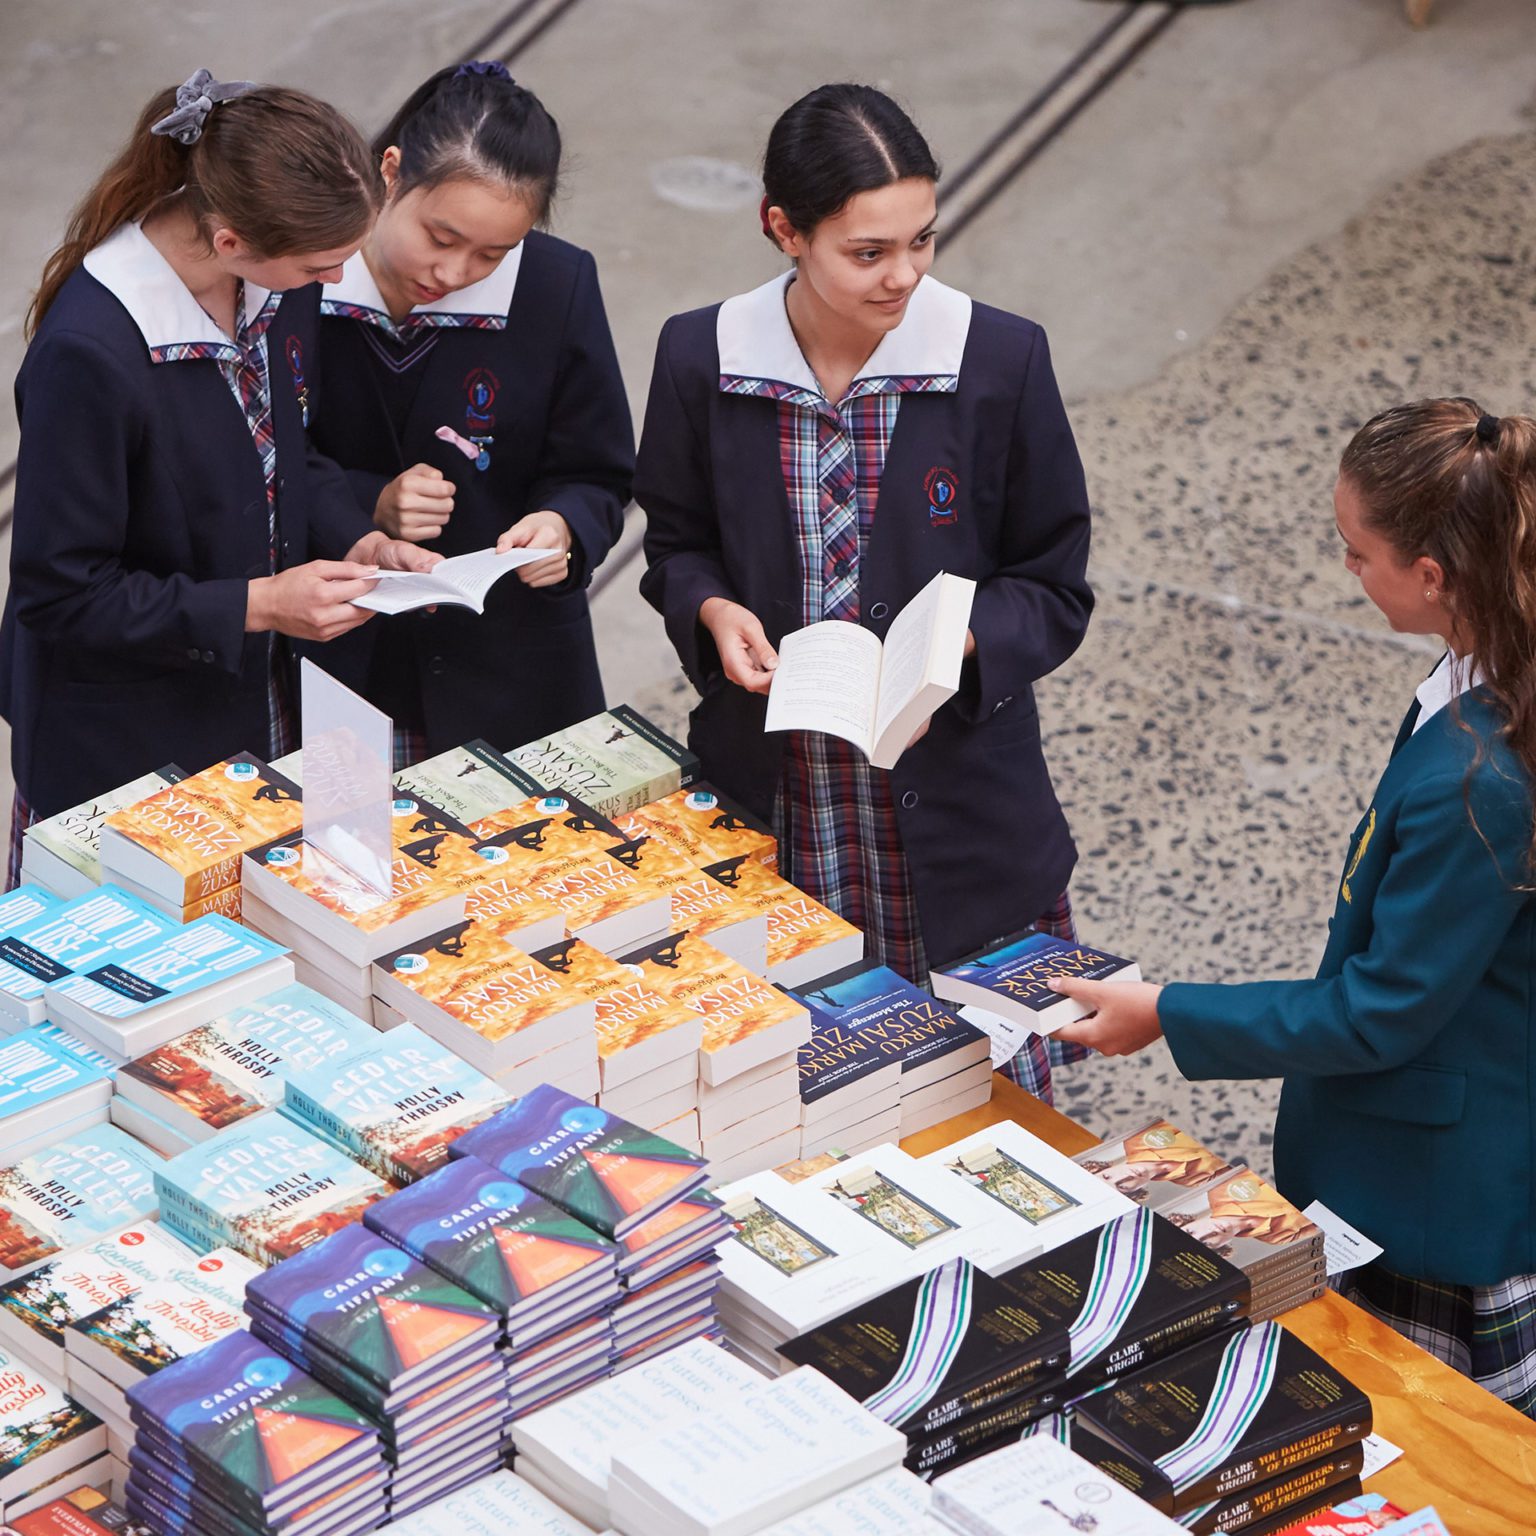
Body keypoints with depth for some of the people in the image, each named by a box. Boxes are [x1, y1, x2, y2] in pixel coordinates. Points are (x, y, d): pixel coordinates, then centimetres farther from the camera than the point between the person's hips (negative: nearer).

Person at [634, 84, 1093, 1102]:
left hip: (952, 810, -1)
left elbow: (1054, 589, -1)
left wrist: (958, 641, -21)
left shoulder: (1000, 359, -10)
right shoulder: (703, 358, -6)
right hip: (770, 805, 1)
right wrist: (715, 613, -11)